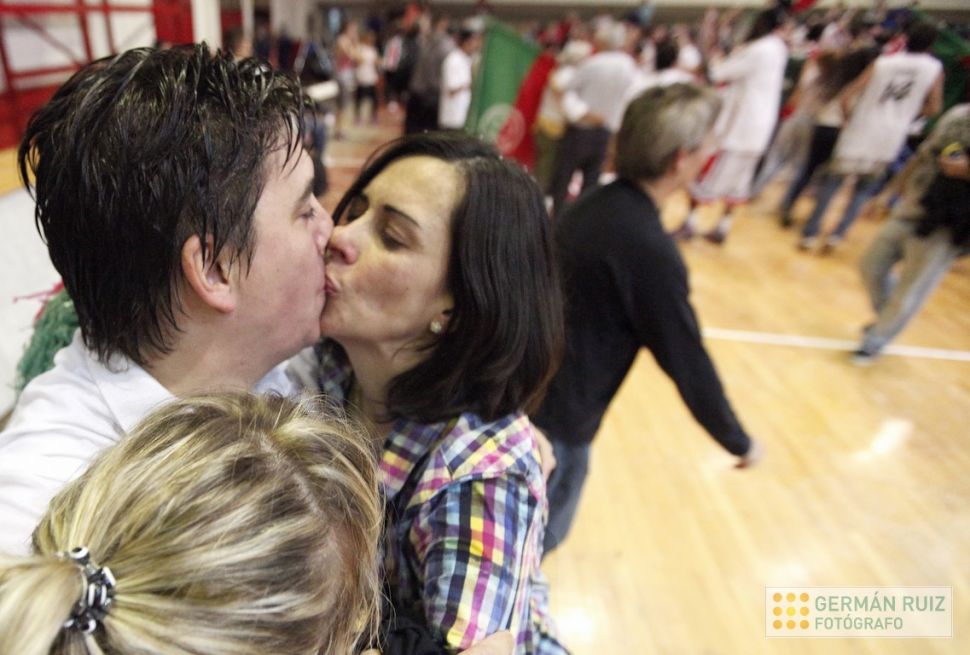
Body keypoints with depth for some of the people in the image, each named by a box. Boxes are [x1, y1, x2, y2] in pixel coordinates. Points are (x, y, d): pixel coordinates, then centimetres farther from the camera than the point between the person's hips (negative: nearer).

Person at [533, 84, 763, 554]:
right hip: (557, 415, -8)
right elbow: (687, 363, -18)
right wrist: (739, 442, -3)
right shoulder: (651, 251, -27)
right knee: (541, 532, 17)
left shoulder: (594, 205, -1)